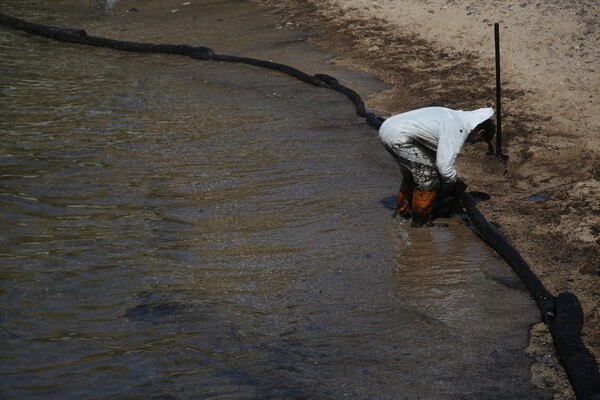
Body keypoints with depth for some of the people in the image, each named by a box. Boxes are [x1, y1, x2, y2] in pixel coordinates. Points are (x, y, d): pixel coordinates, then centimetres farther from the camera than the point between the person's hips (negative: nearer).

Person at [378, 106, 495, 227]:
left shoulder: (455, 116, 16)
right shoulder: (457, 131, -13)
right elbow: (445, 167, -16)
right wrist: (457, 184, 3)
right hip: (398, 136, -10)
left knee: (411, 174, 25)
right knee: (428, 175, -1)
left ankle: (402, 212, 38)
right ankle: (421, 220, 10)